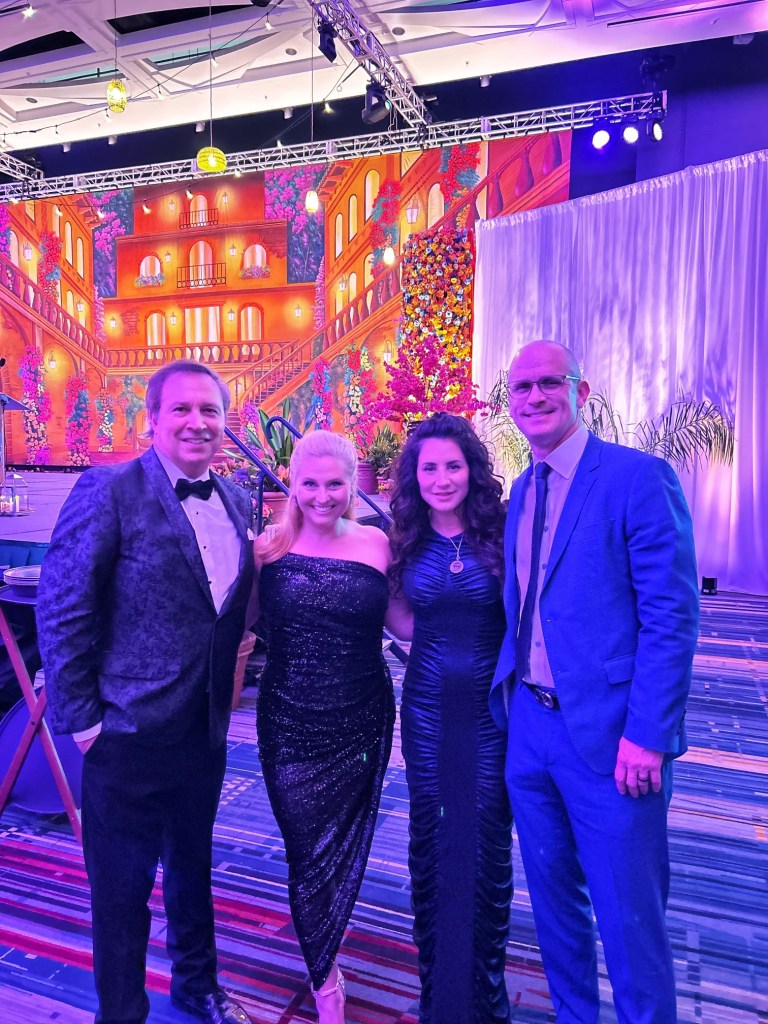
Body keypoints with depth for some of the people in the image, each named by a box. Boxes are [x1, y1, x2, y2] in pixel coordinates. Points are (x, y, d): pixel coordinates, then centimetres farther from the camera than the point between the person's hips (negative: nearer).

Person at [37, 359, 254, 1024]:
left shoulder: (237, 502, 3)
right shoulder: (109, 492, -15)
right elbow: (61, 611, -15)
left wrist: (222, 697, 6)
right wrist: (82, 719, -13)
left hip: (205, 732, 6)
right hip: (130, 736, -6)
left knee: (193, 868, 26)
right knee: (122, 890, 14)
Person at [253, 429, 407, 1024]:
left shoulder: (377, 545, -5)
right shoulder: (270, 547, -5)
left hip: (361, 719, 1)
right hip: (290, 722, 0)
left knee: (345, 845, 17)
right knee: (307, 846, 9)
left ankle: (324, 956, 48)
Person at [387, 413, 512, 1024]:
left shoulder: (501, 535, -7)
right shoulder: (407, 544, 1)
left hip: (492, 705, -2)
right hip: (428, 706, 2)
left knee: (489, 840, 9)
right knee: (430, 837, 13)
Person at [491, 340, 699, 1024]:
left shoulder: (638, 477, -11)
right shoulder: (521, 492, 11)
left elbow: (672, 617, -15)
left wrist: (648, 736, -18)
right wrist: (510, 697, 8)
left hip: (608, 733, -6)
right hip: (529, 725, 7)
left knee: (628, 914, 8)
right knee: (553, 895, 21)